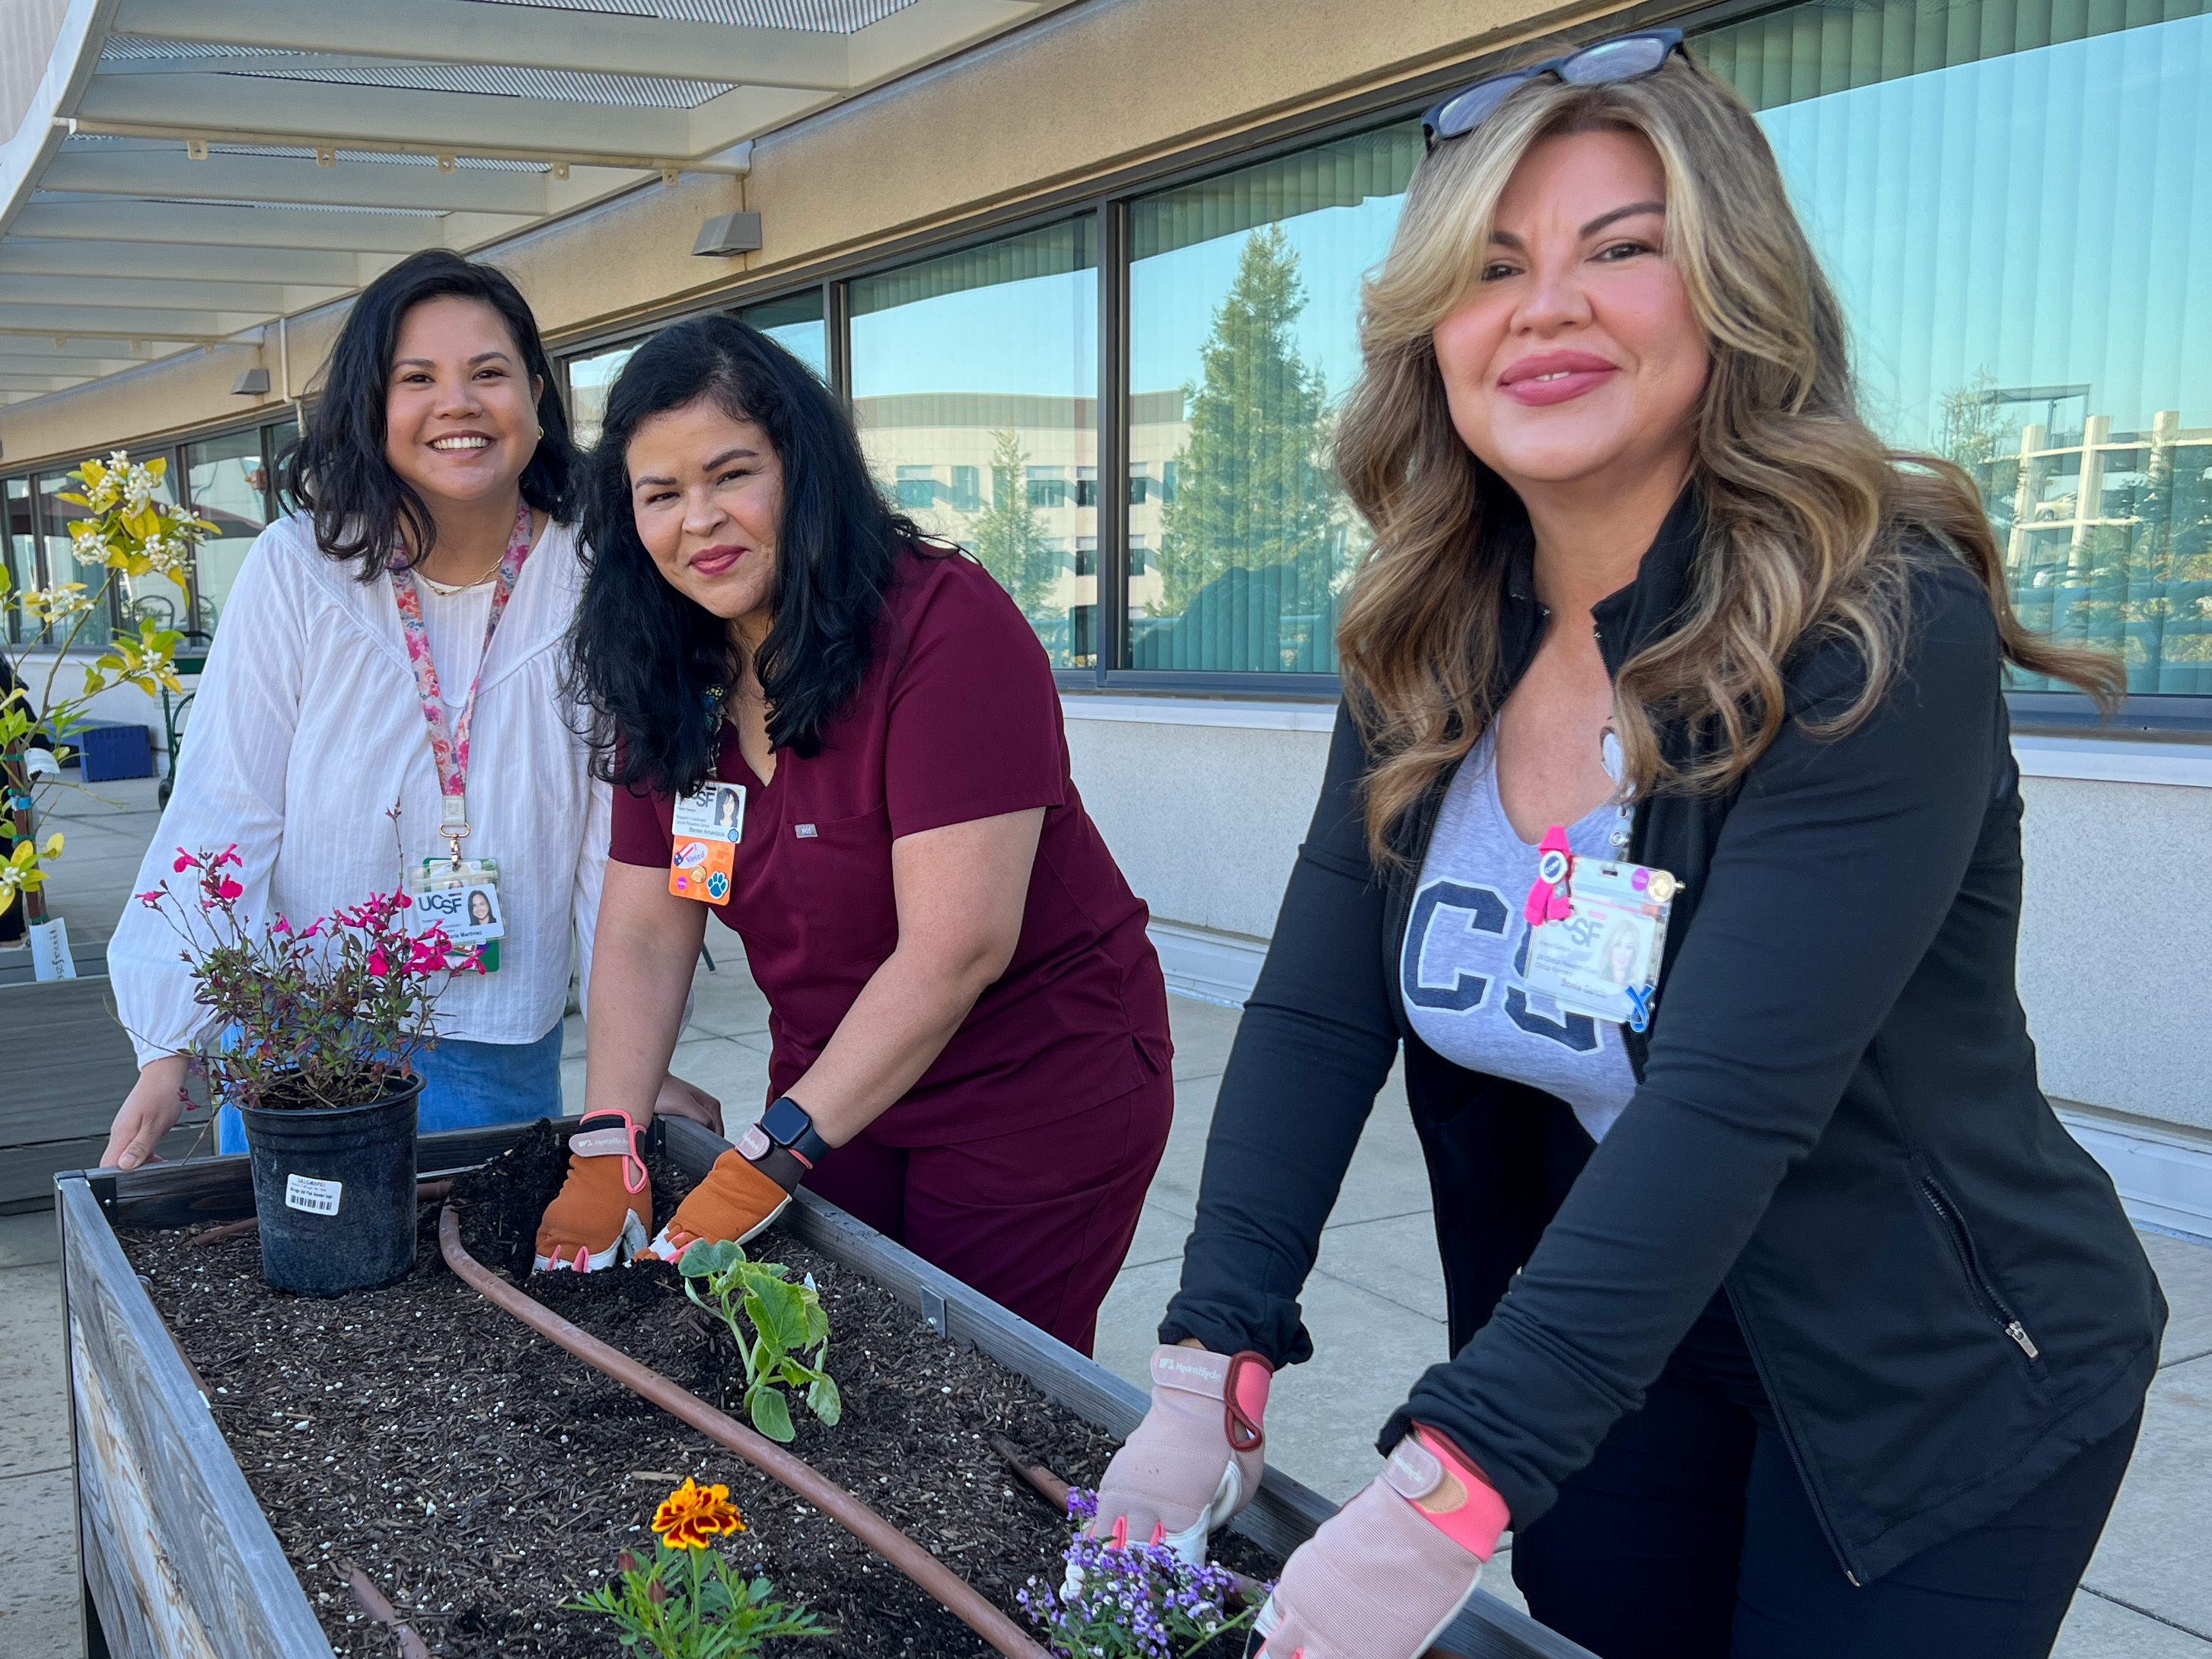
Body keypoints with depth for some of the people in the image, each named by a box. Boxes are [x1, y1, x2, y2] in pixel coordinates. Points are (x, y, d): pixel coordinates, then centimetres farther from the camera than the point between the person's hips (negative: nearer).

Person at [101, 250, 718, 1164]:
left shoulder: (586, 586, -7)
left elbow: (616, 839, -4)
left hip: (505, 1057, 1)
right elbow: (221, 816, -10)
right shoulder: (295, 569, -10)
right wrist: (166, 1052, -15)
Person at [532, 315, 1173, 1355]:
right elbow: (644, 930, 2)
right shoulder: (667, 674, 1)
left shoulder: (946, 625, -22)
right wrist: (607, 1148, -10)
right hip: (830, 1092, 6)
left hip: (1038, 1096, -6)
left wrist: (768, 1159, -24)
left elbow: (956, 947, -26)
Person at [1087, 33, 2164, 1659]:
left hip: (1931, 1389, -4)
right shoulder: (1429, 657, -6)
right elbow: (1317, 1015, -10)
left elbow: (1728, 1100, -33)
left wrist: (1446, 1494, -37)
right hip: (1619, 1349, 5)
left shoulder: (1882, 634, -25)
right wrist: (1208, 1374, -19)